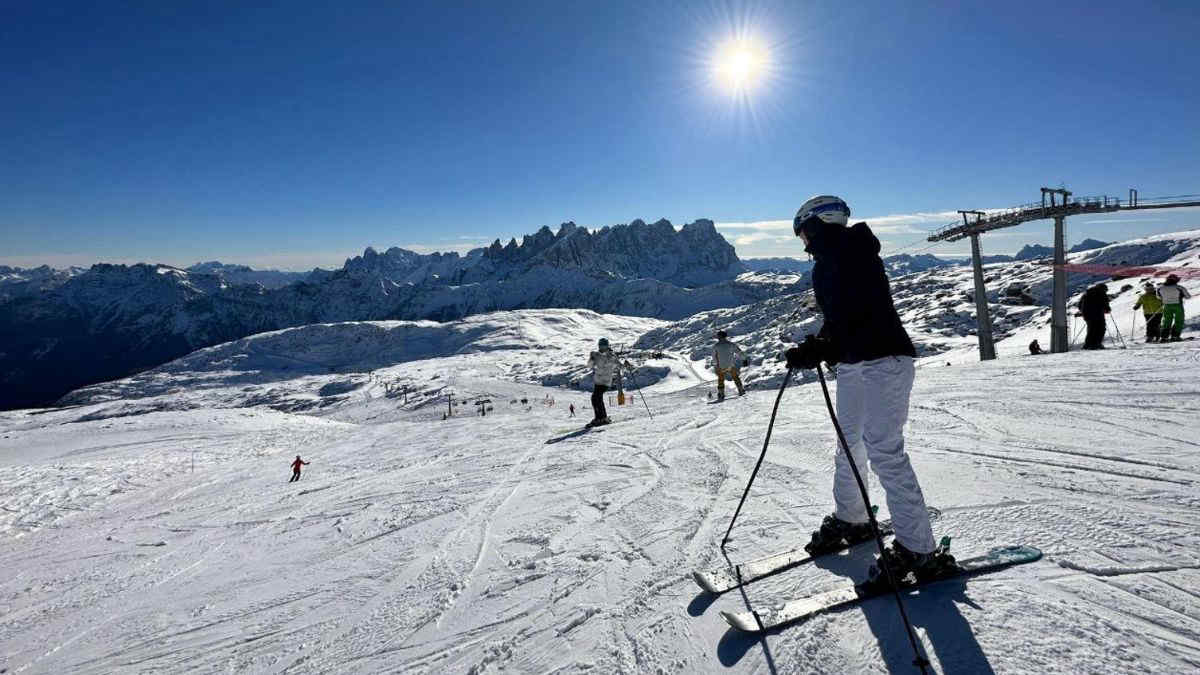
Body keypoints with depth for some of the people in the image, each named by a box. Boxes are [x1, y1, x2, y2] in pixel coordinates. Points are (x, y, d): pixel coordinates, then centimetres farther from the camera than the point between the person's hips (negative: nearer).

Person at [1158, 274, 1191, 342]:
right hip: (1178, 306, -3)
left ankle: (1164, 337, 7)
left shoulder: (1160, 288, -8)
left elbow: (1159, 296, 9)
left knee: (1166, 322, 12)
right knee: (1179, 321, 10)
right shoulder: (1179, 288, -15)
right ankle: (1174, 336, 3)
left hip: (1167, 306, 3)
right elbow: (1188, 296, -2)